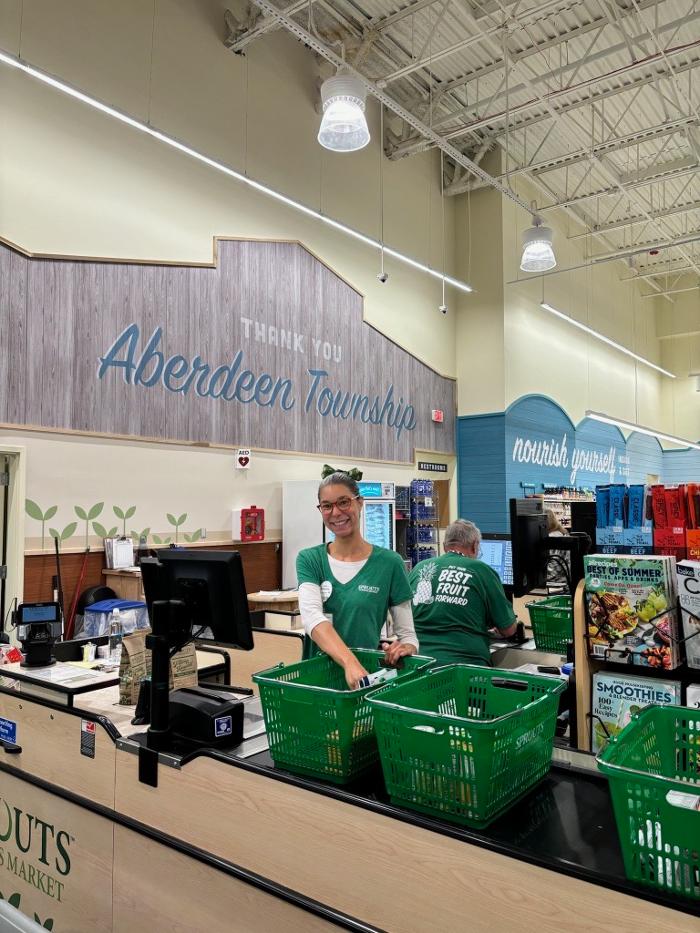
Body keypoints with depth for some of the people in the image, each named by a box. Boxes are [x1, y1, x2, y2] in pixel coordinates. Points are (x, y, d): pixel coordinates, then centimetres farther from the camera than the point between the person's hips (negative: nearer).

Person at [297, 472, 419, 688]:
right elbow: (312, 616, -15)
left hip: (370, 673, -2)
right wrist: (350, 662, -29)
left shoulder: (389, 563, -1)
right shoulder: (309, 559, 1)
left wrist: (405, 648, -20)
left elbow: (408, 634, 3)